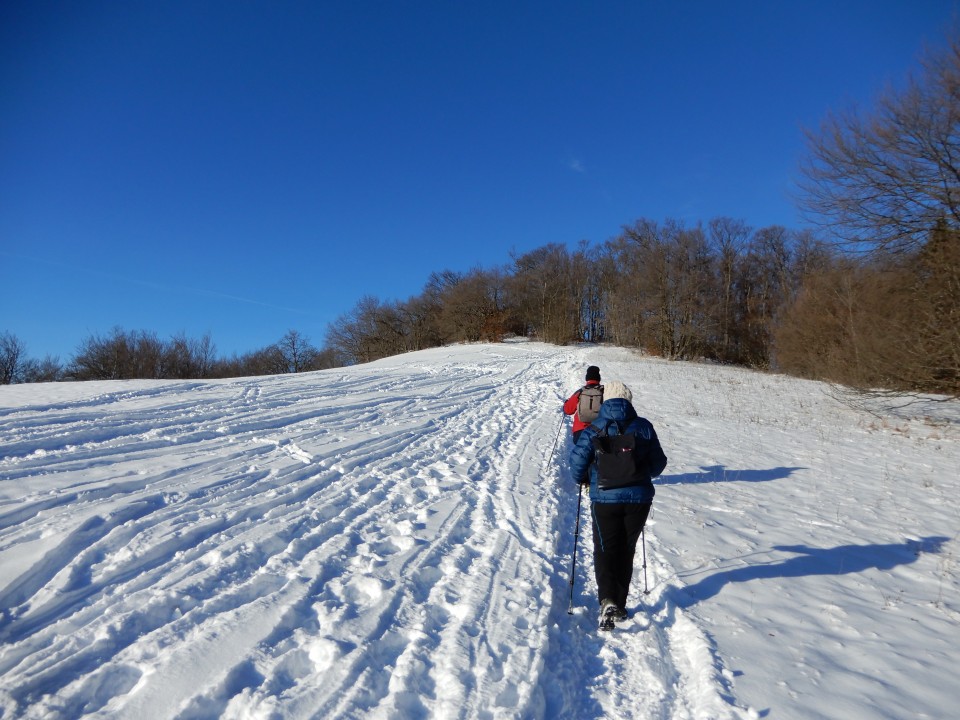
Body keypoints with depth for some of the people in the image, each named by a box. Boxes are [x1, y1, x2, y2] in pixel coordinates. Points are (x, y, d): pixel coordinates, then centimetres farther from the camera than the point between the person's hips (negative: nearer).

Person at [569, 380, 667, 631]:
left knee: (605, 550, 8)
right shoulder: (643, 427, -2)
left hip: (605, 499, -2)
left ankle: (608, 601, -13)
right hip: (639, 498, 2)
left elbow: (578, 461, -11)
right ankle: (620, 606, 23)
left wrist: (582, 479, 10)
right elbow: (659, 463, 5)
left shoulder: (593, 429, -7)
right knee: (626, 551, 16)